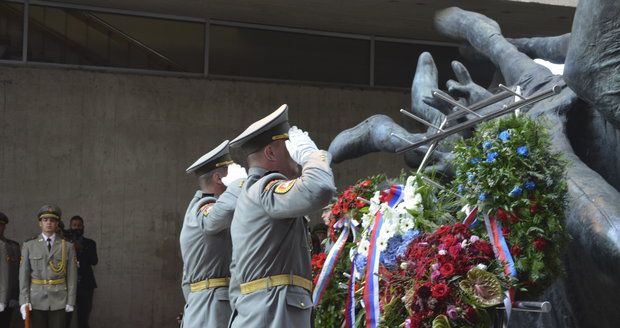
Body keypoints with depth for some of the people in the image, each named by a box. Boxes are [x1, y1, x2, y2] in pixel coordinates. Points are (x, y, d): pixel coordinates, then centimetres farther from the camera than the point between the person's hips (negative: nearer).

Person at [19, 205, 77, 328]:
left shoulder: (67, 246, 4)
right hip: (36, 300, 0)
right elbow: (23, 275, 1)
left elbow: (72, 275, 3)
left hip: (59, 300, 0)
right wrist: (24, 301, -5)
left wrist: (71, 301, -2)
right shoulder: (29, 246, 4)